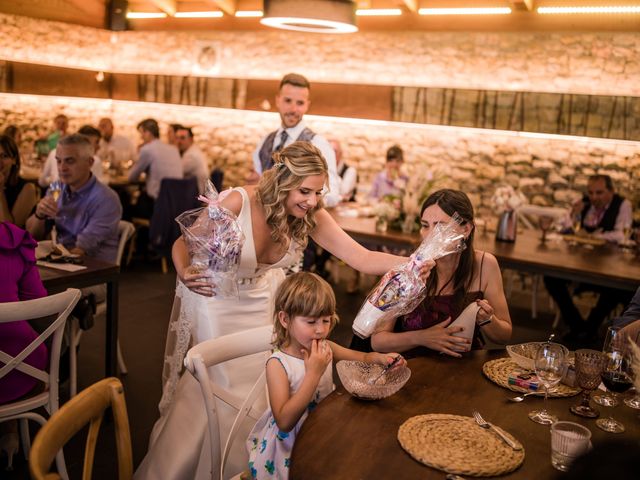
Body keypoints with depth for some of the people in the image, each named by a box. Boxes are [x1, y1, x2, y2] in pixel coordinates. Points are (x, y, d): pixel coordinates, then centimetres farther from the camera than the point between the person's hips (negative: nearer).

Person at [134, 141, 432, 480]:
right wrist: (185, 273, -42)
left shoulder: (312, 217, -19)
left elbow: (363, 258, -23)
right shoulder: (238, 202, -32)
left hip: (260, 299, 4)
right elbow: (184, 243, -19)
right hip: (215, 297, -3)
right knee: (223, 381, 1)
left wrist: (411, 263, -42)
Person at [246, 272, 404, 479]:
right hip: (291, 445, -5)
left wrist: (380, 358, -12)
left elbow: (363, 359, 12)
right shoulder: (278, 363, -20)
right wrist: (314, 373, -31)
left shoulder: (326, 348, -3)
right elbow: (284, 422, -28)